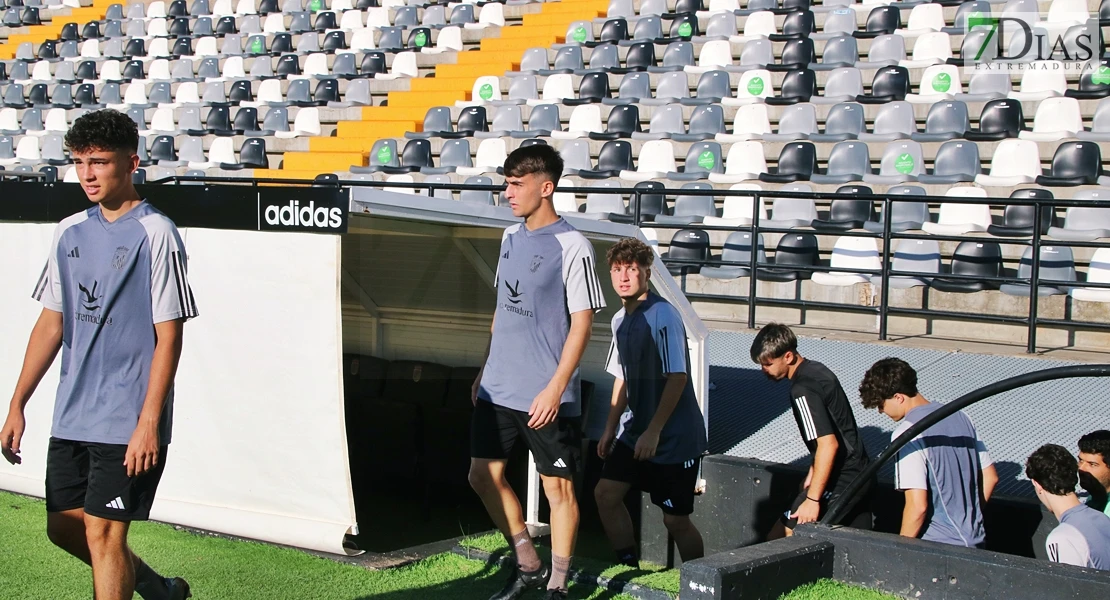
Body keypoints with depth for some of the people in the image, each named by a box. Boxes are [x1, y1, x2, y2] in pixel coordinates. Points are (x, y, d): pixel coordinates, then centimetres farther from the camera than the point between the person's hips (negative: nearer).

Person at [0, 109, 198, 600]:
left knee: (102, 532, -6)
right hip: (71, 417, 7)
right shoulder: (69, 232, 9)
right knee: (64, 527, 13)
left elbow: (169, 336, -13)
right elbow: (52, 324, 15)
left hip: (128, 423, -7)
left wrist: (148, 422, -18)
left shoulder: (155, 234, -10)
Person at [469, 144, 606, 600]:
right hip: (497, 389, 8)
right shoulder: (510, 238, 9)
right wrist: (486, 369, 17)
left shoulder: (573, 248, -13)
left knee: (558, 488, 2)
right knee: (483, 476, 11)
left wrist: (555, 388, -19)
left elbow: (581, 324, -14)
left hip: (546, 397, -8)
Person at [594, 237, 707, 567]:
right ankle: (630, 568, 16)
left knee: (675, 519, -2)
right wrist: (611, 428, 16)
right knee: (606, 493, 3)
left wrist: (653, 432, -23)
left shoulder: (662, 315, -18)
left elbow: (677, 377, -22)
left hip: (674, 438, -8)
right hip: (635, 431, 8)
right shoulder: (620, 320, 8)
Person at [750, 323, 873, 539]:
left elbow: (828, 444, -25)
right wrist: (813, 471, 27)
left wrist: (812, 499, -23)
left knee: (780, 539, -6)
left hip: (841, 481, -10)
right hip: (861, 476, 10)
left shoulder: (803, 389, -18)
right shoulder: (816, 369, 11)